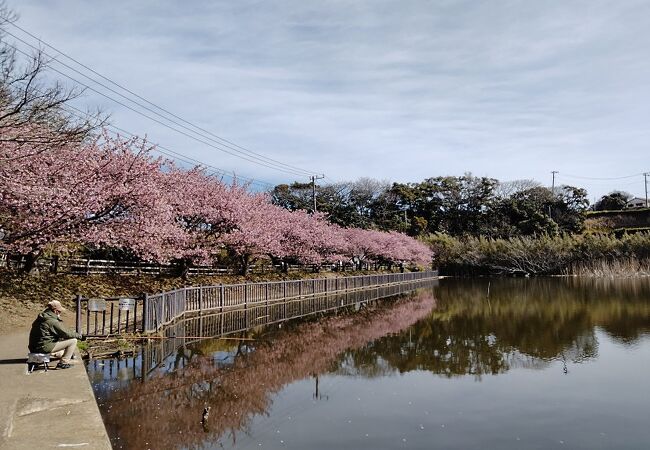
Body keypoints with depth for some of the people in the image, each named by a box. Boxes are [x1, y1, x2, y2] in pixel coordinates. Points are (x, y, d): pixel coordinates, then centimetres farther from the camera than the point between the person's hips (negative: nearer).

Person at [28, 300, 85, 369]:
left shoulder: (41, 318, 11)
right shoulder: (52, 321, -18)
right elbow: (66, 333, -15)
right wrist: (79, 336, -1)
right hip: (44, 347, -11)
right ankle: (63, 363, -5)